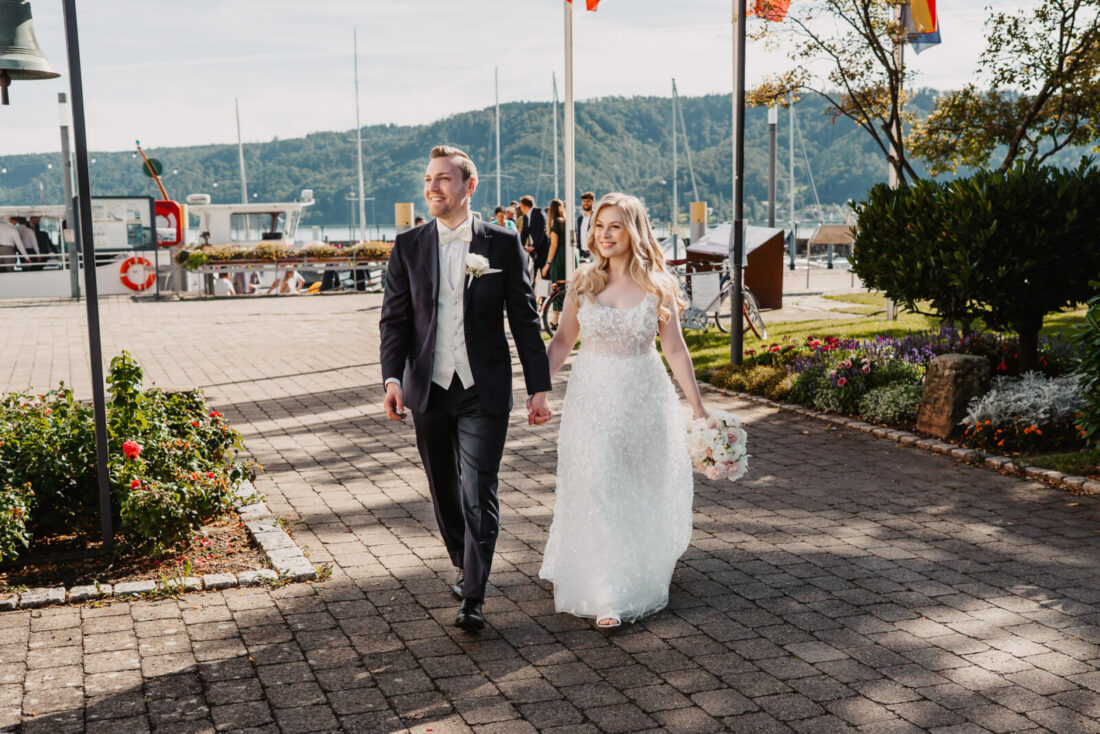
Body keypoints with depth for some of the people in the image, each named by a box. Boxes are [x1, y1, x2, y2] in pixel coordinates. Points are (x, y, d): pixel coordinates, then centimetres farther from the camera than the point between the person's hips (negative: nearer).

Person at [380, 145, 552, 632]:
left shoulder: (503, 245, -1)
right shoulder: (408, 247, 4)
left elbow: (525, 320, 1)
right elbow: (394, 319, 3)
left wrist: (539, 387, -1)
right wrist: (392, 378, -11)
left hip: (484, 391, -3)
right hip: (428, 390, 3)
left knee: (479, 493, -8)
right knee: (444, 491, 15)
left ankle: (472, 598, -2)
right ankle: (463, 565, 37)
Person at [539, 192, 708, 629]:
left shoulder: (657, 285, -4)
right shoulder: (582, 282, -1)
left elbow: (675, 350, -2)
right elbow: (563, 341, 4)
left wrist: (699, 409, -1)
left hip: (643, 397, 0)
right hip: (592, 398, 0)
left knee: (642, 491, 13)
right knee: (596, 491, -5)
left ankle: (639, 575, 39)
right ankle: (608, 596, 1)